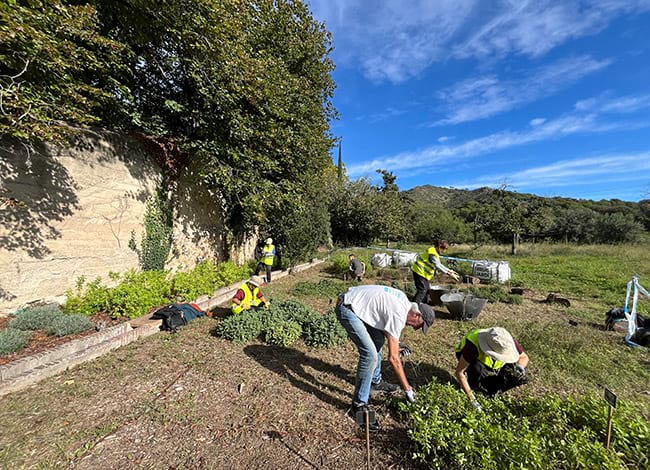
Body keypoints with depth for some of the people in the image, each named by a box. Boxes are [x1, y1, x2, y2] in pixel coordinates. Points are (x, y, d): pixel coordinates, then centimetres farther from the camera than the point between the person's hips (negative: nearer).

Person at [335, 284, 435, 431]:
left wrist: (395, 341, 21)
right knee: (370, 354, -15)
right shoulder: (398, 316, -19)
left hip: (356, 302, 11)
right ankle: (359, 404, 2)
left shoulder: (404, 301, 8)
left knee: (378, 340, 21)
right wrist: (407, 389, -4)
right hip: (347, 308, -11)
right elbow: (393, 357, -15)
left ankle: (375, 381, 37)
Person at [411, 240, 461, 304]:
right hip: (420, 272, -11)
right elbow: (438, 266, -27)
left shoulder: (435, 253, 13)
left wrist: (449, 270, 12)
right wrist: (449, 274, -29)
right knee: (422, 290, -11)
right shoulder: (432, 253, -20)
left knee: (427, 290, 15)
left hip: (424, 273, 11)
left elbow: (439, 264, 19)